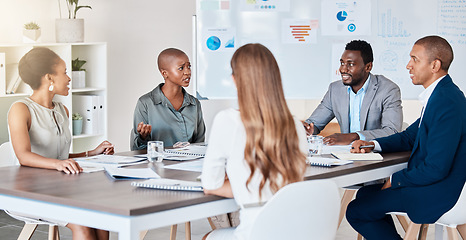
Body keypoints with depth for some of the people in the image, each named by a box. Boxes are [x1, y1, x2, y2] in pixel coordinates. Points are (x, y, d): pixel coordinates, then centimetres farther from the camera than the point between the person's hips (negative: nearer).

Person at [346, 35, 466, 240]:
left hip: (435, 192, -10)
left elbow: (436, 169, -25)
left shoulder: (447, 104, -25)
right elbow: (411, 136, 18)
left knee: (356, 211, -8)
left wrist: (395, 180, -11)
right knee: (365, 194, 20)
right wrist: (373, 144, 4)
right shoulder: (440, 94, 7)